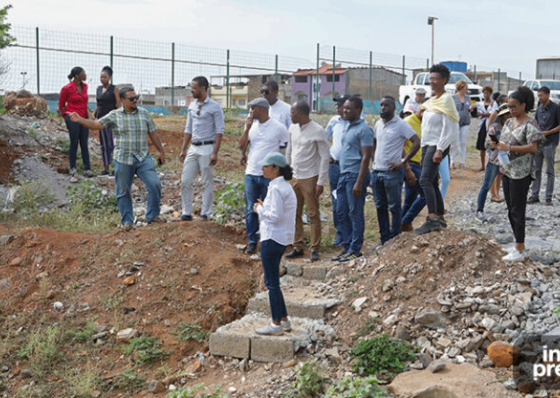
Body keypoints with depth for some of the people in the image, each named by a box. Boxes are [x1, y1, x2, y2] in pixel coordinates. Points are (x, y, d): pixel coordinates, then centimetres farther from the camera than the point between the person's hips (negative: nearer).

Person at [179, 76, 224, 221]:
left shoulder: (214, 107, -7)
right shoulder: (192, 106, 12)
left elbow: (219, 131, -10)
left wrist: (215, 153, -16)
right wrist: (183, 149, 13)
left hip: (207, 148, -6)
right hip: (193, 148, 6)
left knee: (207, 183, 0)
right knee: (185, 181, 3)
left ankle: (205, 215, 8)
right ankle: (186, 214, 11)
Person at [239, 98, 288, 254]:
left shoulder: (278, 127, -6)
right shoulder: (251, 125, 8)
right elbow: (242, 145, 3)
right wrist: (248, 128, -6)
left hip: (269, 175, -4)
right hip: (251, 173, 4)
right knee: (251, 210, 4)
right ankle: (252, 242, 13)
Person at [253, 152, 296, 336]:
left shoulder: (276, 188, -18)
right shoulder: (286, 186, 13)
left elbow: (275, 216, -22)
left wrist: (260, 209, -7)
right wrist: (264, 207, 7)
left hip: (272, 239, -10)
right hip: (282, 238, 10)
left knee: (272, 283, -1)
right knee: (272, 282, 18)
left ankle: (276, 324, 7)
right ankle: (284, 321, 23)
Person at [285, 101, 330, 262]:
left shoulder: (317, 131, -13)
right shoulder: (293, 129, 7)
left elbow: (325, 157, -12)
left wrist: (320, 182, -14)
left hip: (310, 178, -6)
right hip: (295, 177, 7)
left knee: (314, 215, -1)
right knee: (295, 214, 9)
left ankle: (314, 249, 6)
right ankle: (298, 247, 18)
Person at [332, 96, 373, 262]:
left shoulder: (363, 129, -11)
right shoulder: (348, 127, 17)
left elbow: (366, 157, -16)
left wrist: (359, 182, -21)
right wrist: (343, 176, 17)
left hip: (355, 175, -9)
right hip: (344, 174, 9)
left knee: (355, 213, -3)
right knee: (341, 212, 10)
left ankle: (355, 250, 4)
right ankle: (346, 246, 18)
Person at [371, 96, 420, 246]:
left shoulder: (401, 124, -8)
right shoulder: (378, 124, 12)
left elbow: (417, 142, -14)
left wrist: (403, 161, -16)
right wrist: (374, 160, 13)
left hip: (392, 172, -7)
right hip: (377, 171, 7)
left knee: (394, 208, 1)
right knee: (380, 207, 11)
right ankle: (384, 240, 20)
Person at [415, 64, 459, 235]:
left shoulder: (446, 99, -10)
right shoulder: (432, 101, 17)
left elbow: (448, 128, -17)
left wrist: (439, 150, -22)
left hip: (437, 145, -9)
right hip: (427, 145, 9)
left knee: (425, 180, -21)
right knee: (432, 183, 11)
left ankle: (432, 219, -28)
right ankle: (440, 218, 18)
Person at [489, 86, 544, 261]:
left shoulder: (529, 124, -12)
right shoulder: (509, 122, 12)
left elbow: (533, 148, -22)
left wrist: (510, 148, -29)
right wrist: (497, 145, -3)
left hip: (521, 173, -8)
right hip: (507, 170, 8)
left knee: (517, 210, -6)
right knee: (511, 209, 13)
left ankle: (519, 250, 0)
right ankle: (520, 245, 24)